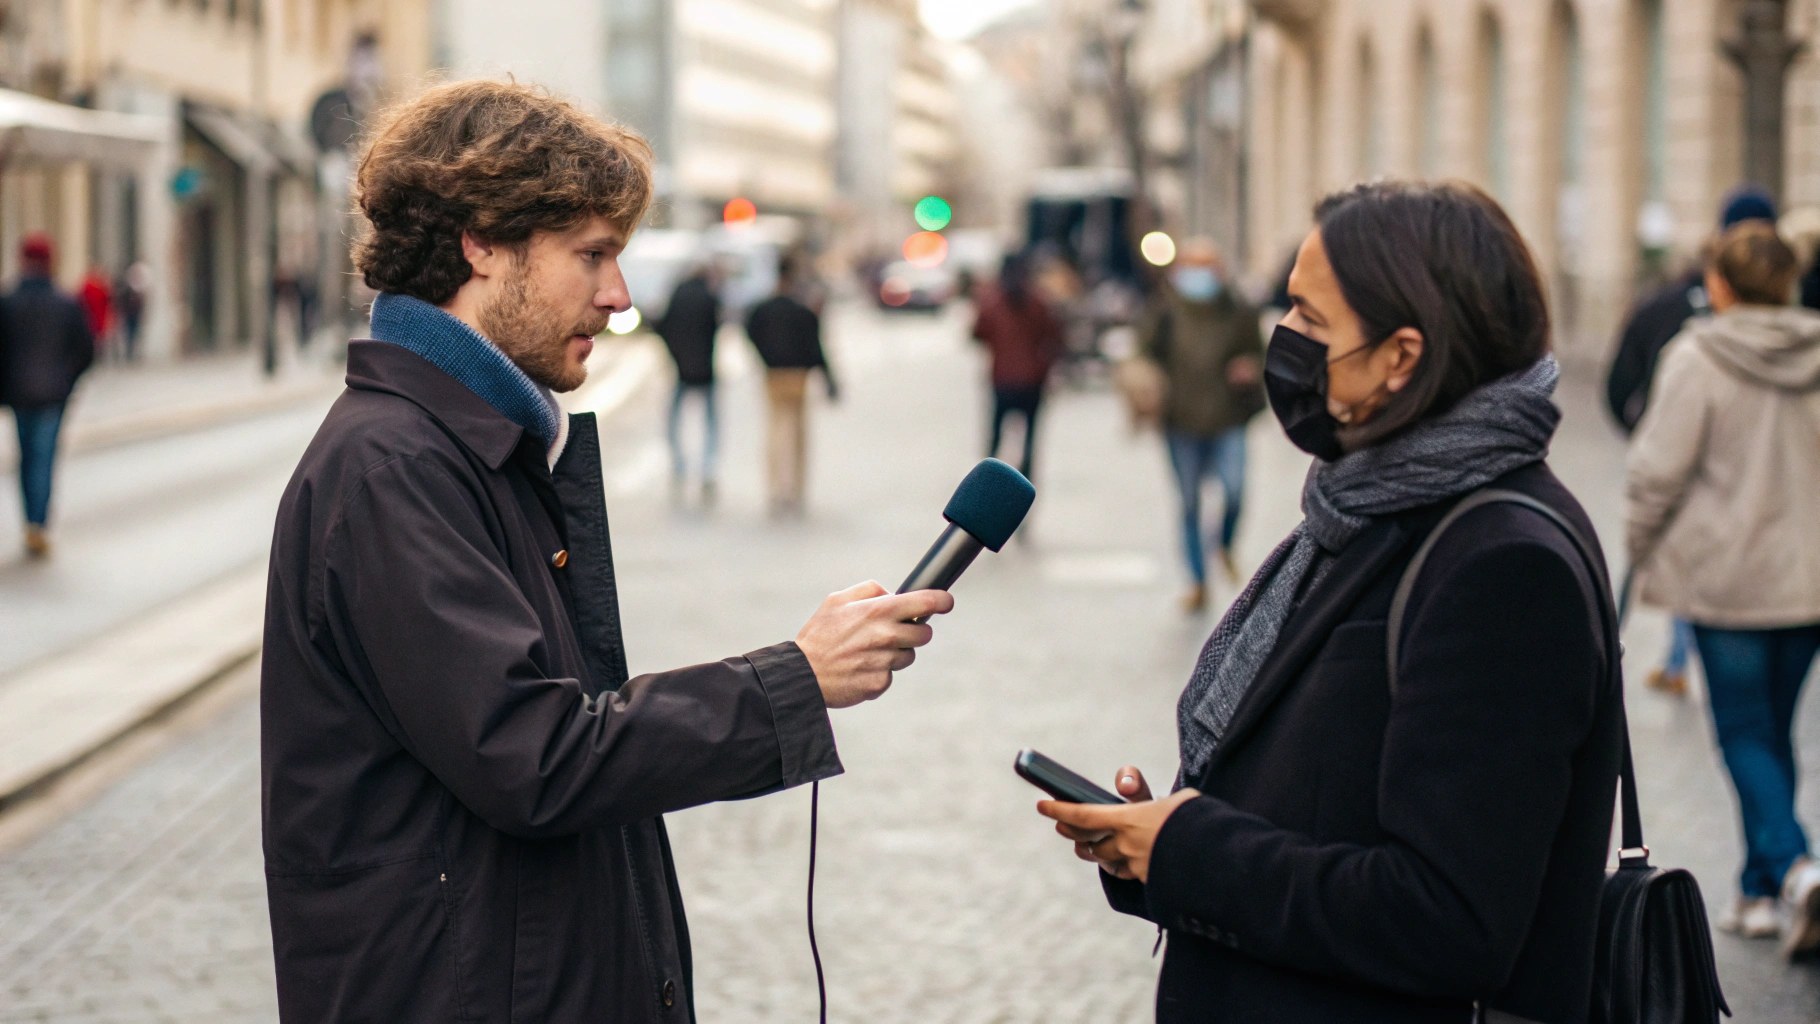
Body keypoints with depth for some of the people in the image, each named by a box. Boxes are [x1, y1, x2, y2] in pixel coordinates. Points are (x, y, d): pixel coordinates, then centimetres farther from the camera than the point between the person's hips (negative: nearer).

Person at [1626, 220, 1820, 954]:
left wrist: (1643, 555, 2)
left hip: (1726, 579, -4)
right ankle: (1761, 893, 21)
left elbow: (1659, 470, -12)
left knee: (1744, 732, 2)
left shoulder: (1698, 357, -12)